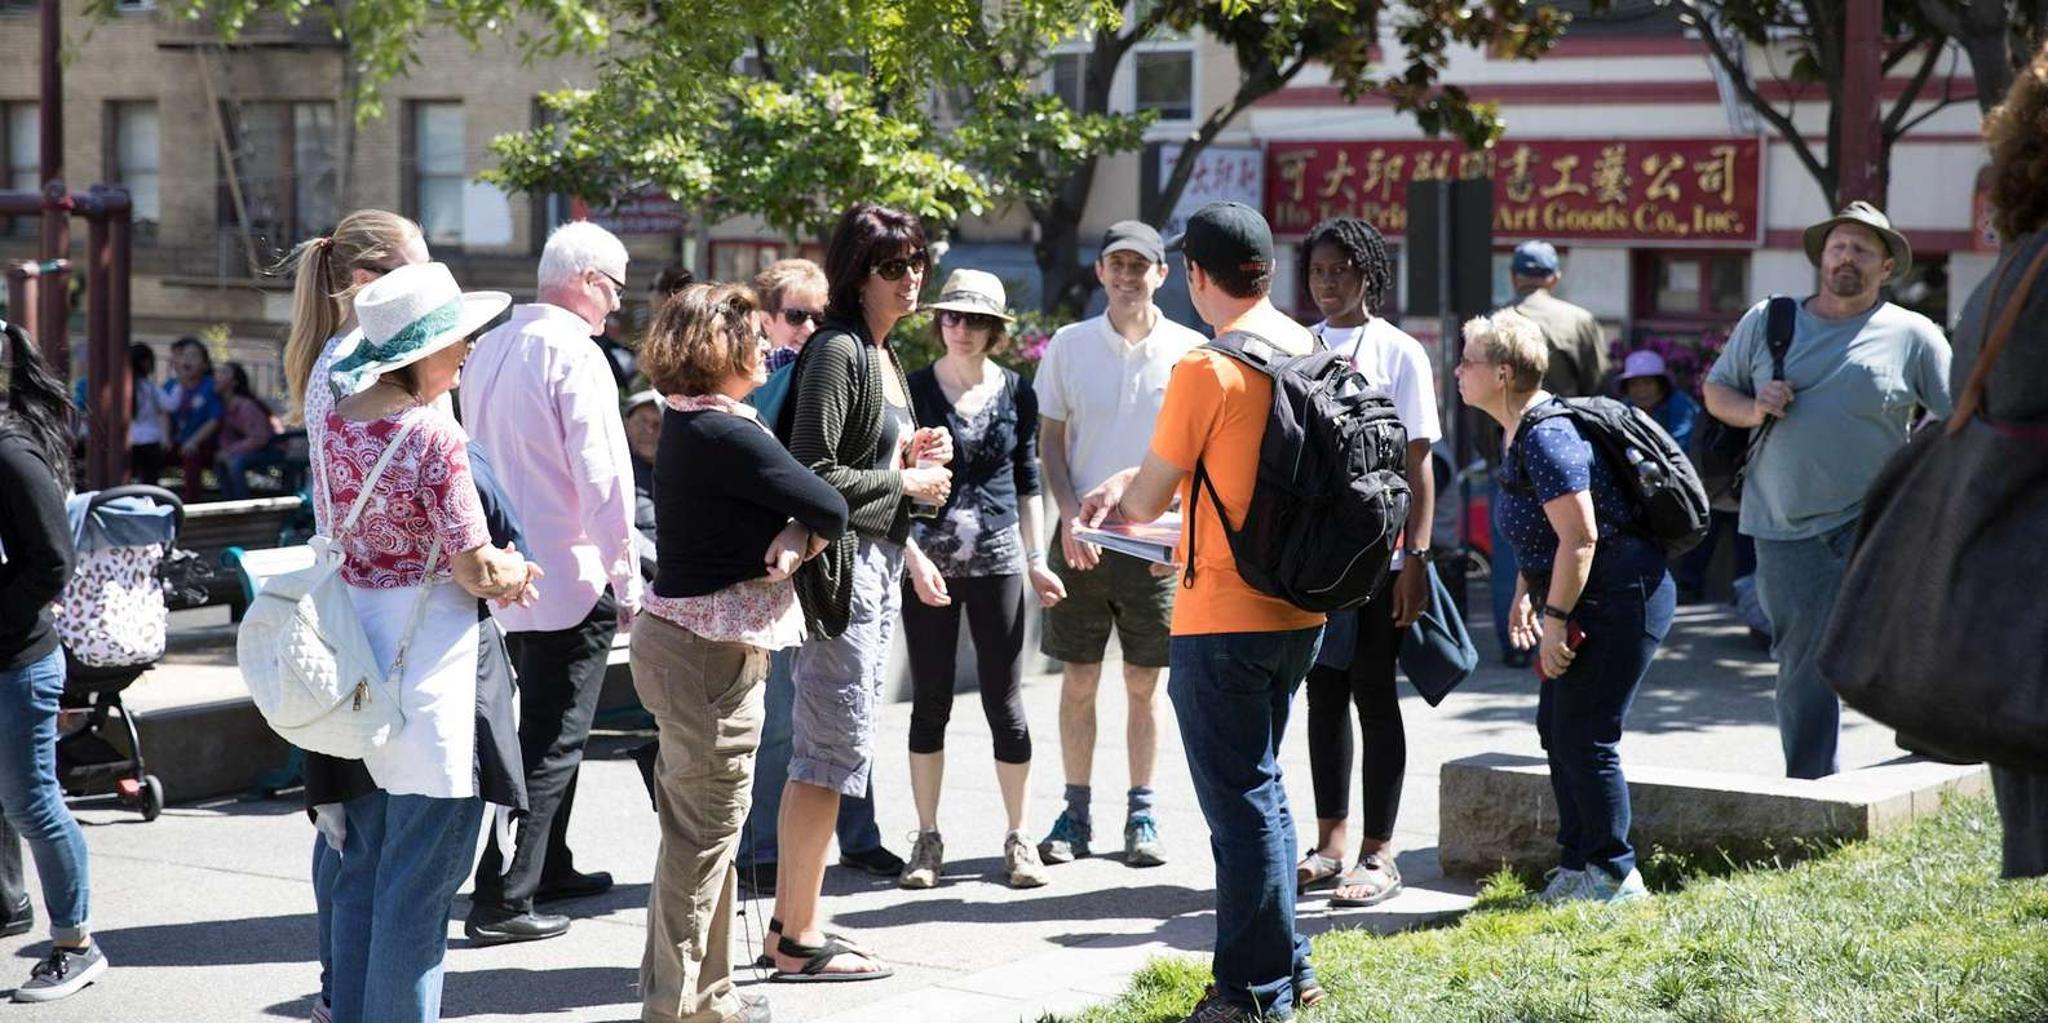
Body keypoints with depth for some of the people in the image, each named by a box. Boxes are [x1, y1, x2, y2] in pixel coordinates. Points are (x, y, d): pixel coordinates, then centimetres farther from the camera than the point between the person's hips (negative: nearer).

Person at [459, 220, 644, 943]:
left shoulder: (490, 349, 11)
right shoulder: (574, 354, -15)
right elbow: (602, 477, -19)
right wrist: (627, 581, -13)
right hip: (569, 576, -8)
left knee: (544, 725, 22)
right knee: (553, 741, -3)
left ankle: (549, 867, 34)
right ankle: (502, 902, -5)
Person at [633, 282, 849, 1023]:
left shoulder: (690, 425, 12)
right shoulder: (725, 434, -18)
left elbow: (794, 502, 9)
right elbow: (831, 509, -15)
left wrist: (794, 538, -11)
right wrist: (808, 532, 5)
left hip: (684, 637, 10)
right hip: (712, 651, -10)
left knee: (700, 828, 16)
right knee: (704, 831, -5)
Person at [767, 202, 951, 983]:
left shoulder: (883, 353, 16)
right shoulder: (837, 350, -14)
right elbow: (813, 474, -21)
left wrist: (907, 455, 6)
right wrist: (906, 482, -12)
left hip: (877, 565, 10)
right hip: (838, 565, -10)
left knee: (830, 750, 13)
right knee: (834, 751, -7)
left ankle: (791, 923, 19)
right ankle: (799, 939, -2)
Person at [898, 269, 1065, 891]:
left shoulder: (1016, 393, 6)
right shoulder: (915, 390, 0)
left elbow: (1027, 483, 12)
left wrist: (1036, 559, 7)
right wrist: (914, 557, -11)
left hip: (997, 560, 1)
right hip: (928, 560, -1)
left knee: (1006, 703, 2)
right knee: (930, 702, 4)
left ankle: (1018, 838, 11)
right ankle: (927, 838, 13)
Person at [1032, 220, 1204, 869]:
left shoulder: (1189, 351, 0)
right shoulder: (1069, 346, 3)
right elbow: (1050, 441, 6)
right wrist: (1071, 518, -7)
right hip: (1082, 534, 1)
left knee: (1144, 683, 5)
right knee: (1078, 680, 4)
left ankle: (1141, 815, 14)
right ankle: (1077, 814, 13)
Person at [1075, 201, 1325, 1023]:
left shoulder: (1207, 367, -17)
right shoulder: (1310, 352, 6)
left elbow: (1151, 495, -9)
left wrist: (1126, 503, 14)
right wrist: (1129, 485, 17)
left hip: (1223, 614, -8)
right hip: (1298, 608, 8)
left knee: (1241, 802, -1)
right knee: (1260, 788, 20)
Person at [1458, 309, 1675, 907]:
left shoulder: (1546, 437, -21)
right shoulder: (1520, 430, 11)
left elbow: (1580, 537, -25)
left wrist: (1554, 620, -22)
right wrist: (1526, 594, 22)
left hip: (1621, 598, -11)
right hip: (1588, 600, 11)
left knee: (1583, 735, -6)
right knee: (1556, 726, 13)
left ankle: (1615, 874, 4)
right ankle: (1580, 863, 22)